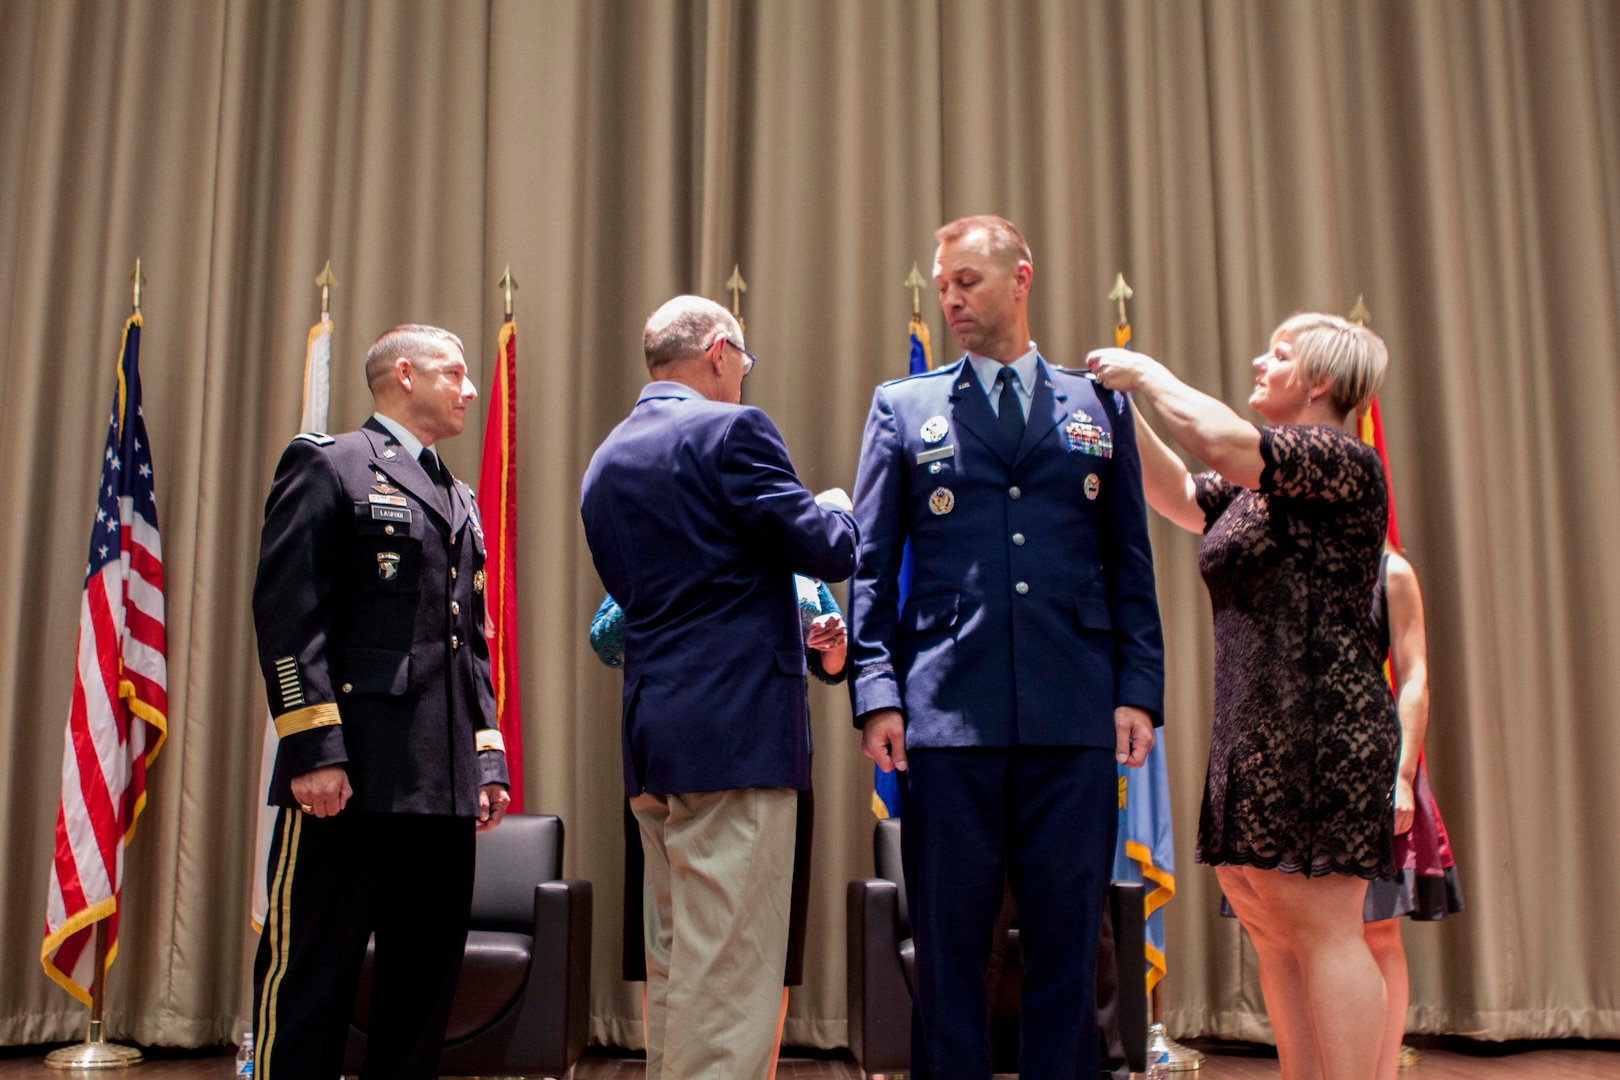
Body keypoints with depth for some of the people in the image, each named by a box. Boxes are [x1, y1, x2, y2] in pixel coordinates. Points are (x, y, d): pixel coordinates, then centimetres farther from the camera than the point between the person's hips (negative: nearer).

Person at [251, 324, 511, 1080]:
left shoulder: (460, 500, 23)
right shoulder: (328, 465, 1)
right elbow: (288, 614, -9)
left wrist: (489, 758, 13)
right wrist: (313, 748, -17)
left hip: (444, 784, 7)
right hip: (351, 776, -7)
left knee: (425, 983, 10)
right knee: (312, 976, -2)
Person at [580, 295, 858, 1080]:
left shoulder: (605, 461, 17)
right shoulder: (731, 430, -7)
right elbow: (828, 551, -9)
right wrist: (837, 508, 14)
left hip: (648, 742, 8)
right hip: (737, 730, -8)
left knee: (673, 969, 16)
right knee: (729, 977, -5)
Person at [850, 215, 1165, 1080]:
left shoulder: (1099, 407, 14)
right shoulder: (903, 408, 11)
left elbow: (1130, 564, 12)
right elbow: (870, 562, 6)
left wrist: (1139, 687, 2)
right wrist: (876, 690, -4)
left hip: (1075, 718, 1)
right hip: (947, 715, -1)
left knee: (1067, 942, 7)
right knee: (948, 947, 5)